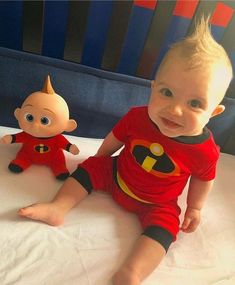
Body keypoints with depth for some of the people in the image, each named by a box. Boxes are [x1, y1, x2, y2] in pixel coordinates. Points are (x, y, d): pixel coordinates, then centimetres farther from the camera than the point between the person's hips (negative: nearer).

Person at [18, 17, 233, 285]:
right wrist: (99, 159, 9)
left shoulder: (205, 151, -29)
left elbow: (202, 179, -6)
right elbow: (113, 140, -7)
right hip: (117, 176, 2)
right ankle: (57, 208, 1)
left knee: (164, 225, -23)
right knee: (89, 167, -3)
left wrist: (194, 207, 4)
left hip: (157, 203, -1)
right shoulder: (137, 117, -27)